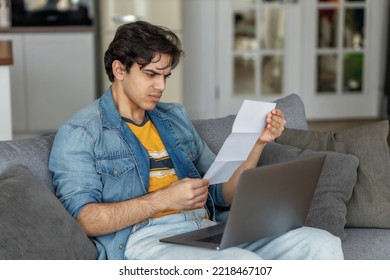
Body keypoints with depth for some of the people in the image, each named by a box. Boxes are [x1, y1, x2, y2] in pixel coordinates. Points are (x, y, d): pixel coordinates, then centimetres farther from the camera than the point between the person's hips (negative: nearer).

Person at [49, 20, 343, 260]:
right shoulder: (79, 133, 3)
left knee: (323, 243, -14)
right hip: (144, 241, -6)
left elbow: (224, 193, 21)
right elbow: (85, 220, -9)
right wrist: (165, 199, -17)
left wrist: (258, 143, 5)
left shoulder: (176, 117, 21)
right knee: (246, 267, -36)